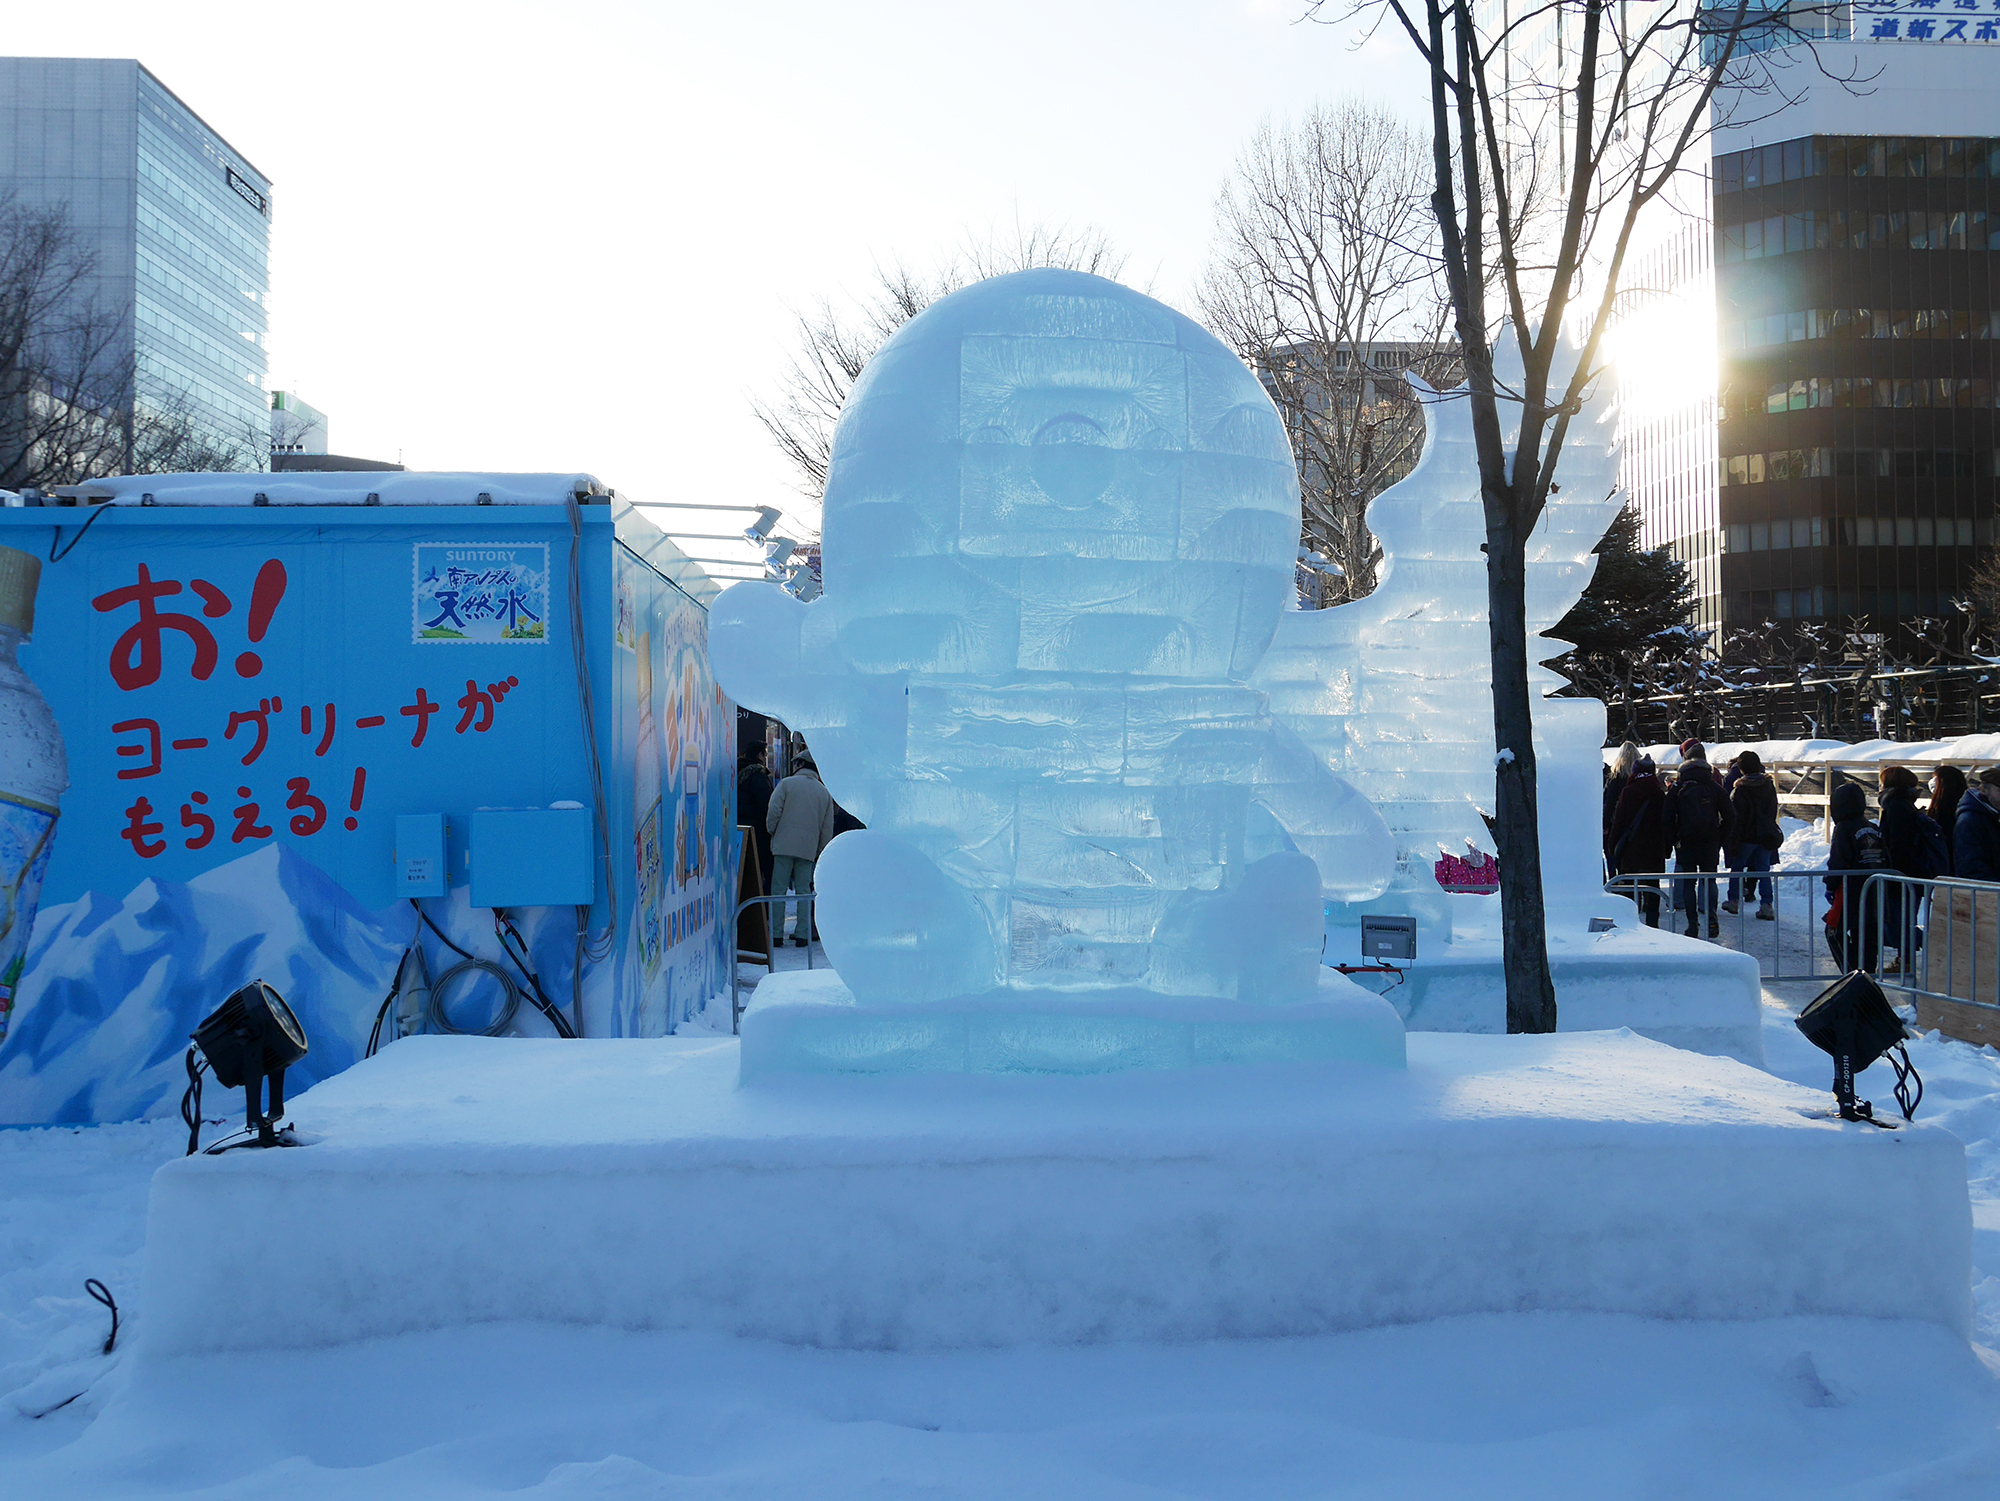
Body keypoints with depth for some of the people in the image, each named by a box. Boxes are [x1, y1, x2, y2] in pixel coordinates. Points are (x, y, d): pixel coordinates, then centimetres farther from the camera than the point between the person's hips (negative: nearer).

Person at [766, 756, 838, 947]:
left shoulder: (786, 784, 0)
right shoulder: (824, 792, 11)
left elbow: (773, 813, -6)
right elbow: (827, 828, 11)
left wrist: (772, 832, 11)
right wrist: (821, 852, 18)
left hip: (784, 845, -3)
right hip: (808, 849, 3)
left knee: (779, 889, 1)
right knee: (804, 891, 8)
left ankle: (776, 933, 0)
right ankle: (802, 933, 4)